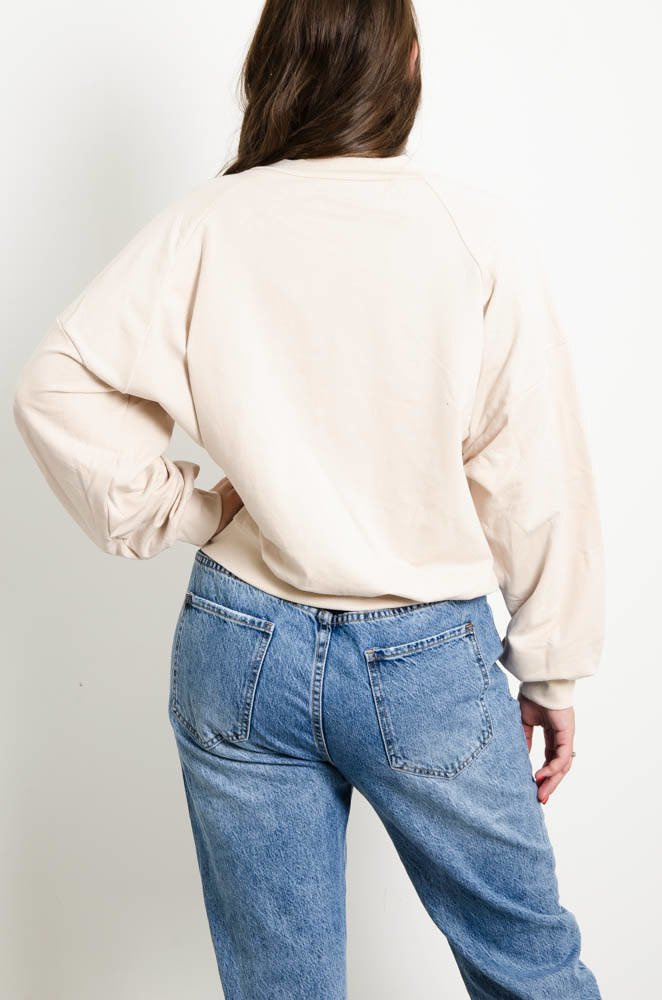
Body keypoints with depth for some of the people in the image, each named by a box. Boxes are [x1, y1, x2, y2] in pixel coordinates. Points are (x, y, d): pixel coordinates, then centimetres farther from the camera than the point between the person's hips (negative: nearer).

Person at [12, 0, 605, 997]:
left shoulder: (207, 222, -6)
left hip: (242, 649, 3)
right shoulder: (481, 231, -11)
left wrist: (184, 507, 0)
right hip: (427, 659, -2)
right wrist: (551, 668, 2)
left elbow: (57, 384, -10)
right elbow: (535, 475, -9)